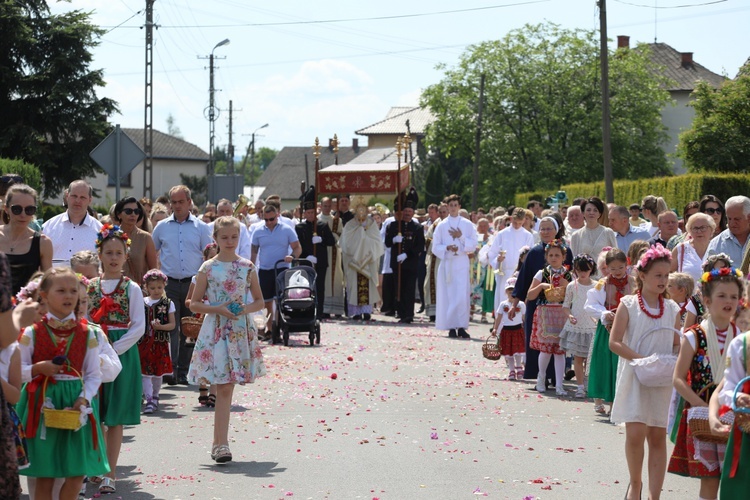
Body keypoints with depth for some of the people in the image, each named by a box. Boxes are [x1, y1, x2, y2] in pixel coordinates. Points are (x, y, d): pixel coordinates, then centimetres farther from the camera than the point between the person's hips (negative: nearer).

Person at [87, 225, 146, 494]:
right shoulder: (89, 286, 6)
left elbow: (139, 327, -6)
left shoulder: (131, 288, -1)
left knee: (115, 418, 1)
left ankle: (110, 474, 5)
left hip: (122, 353, -2)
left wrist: (113, 350, -14)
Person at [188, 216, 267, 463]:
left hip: (242, 330, 2)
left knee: (225, 387, 3)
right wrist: (217, 309, -13)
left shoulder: (247, 267, 6)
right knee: (224, 387, -7)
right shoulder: (208, 268, 0)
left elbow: (260, 301, 12)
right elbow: (194, 304, 2)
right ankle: (221, 443, -6)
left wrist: (246, 308, -8)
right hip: (216, 330, -2)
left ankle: (219, 442, 12)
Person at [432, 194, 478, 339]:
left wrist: (461, 237, -8)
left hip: (462, 263, 0)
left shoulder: (467, 224, 9)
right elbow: (435, 247, 6)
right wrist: (447, 248, -12)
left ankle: (461, 327, -7)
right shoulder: (442, 226, 9)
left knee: (463, 295, -8)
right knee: (448, 295, -3)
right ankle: (451, 327, 0)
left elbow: (473, 246, 5)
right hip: (447, 263, 0)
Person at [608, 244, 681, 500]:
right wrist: (644, 360, -19)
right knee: (635, 433, -11)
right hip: (634, 377, -3)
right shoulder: (628, 305, -3)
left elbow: (677, 344, 13)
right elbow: (614, 343, -9)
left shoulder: (671, 309, 8)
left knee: (658, 437, 2)